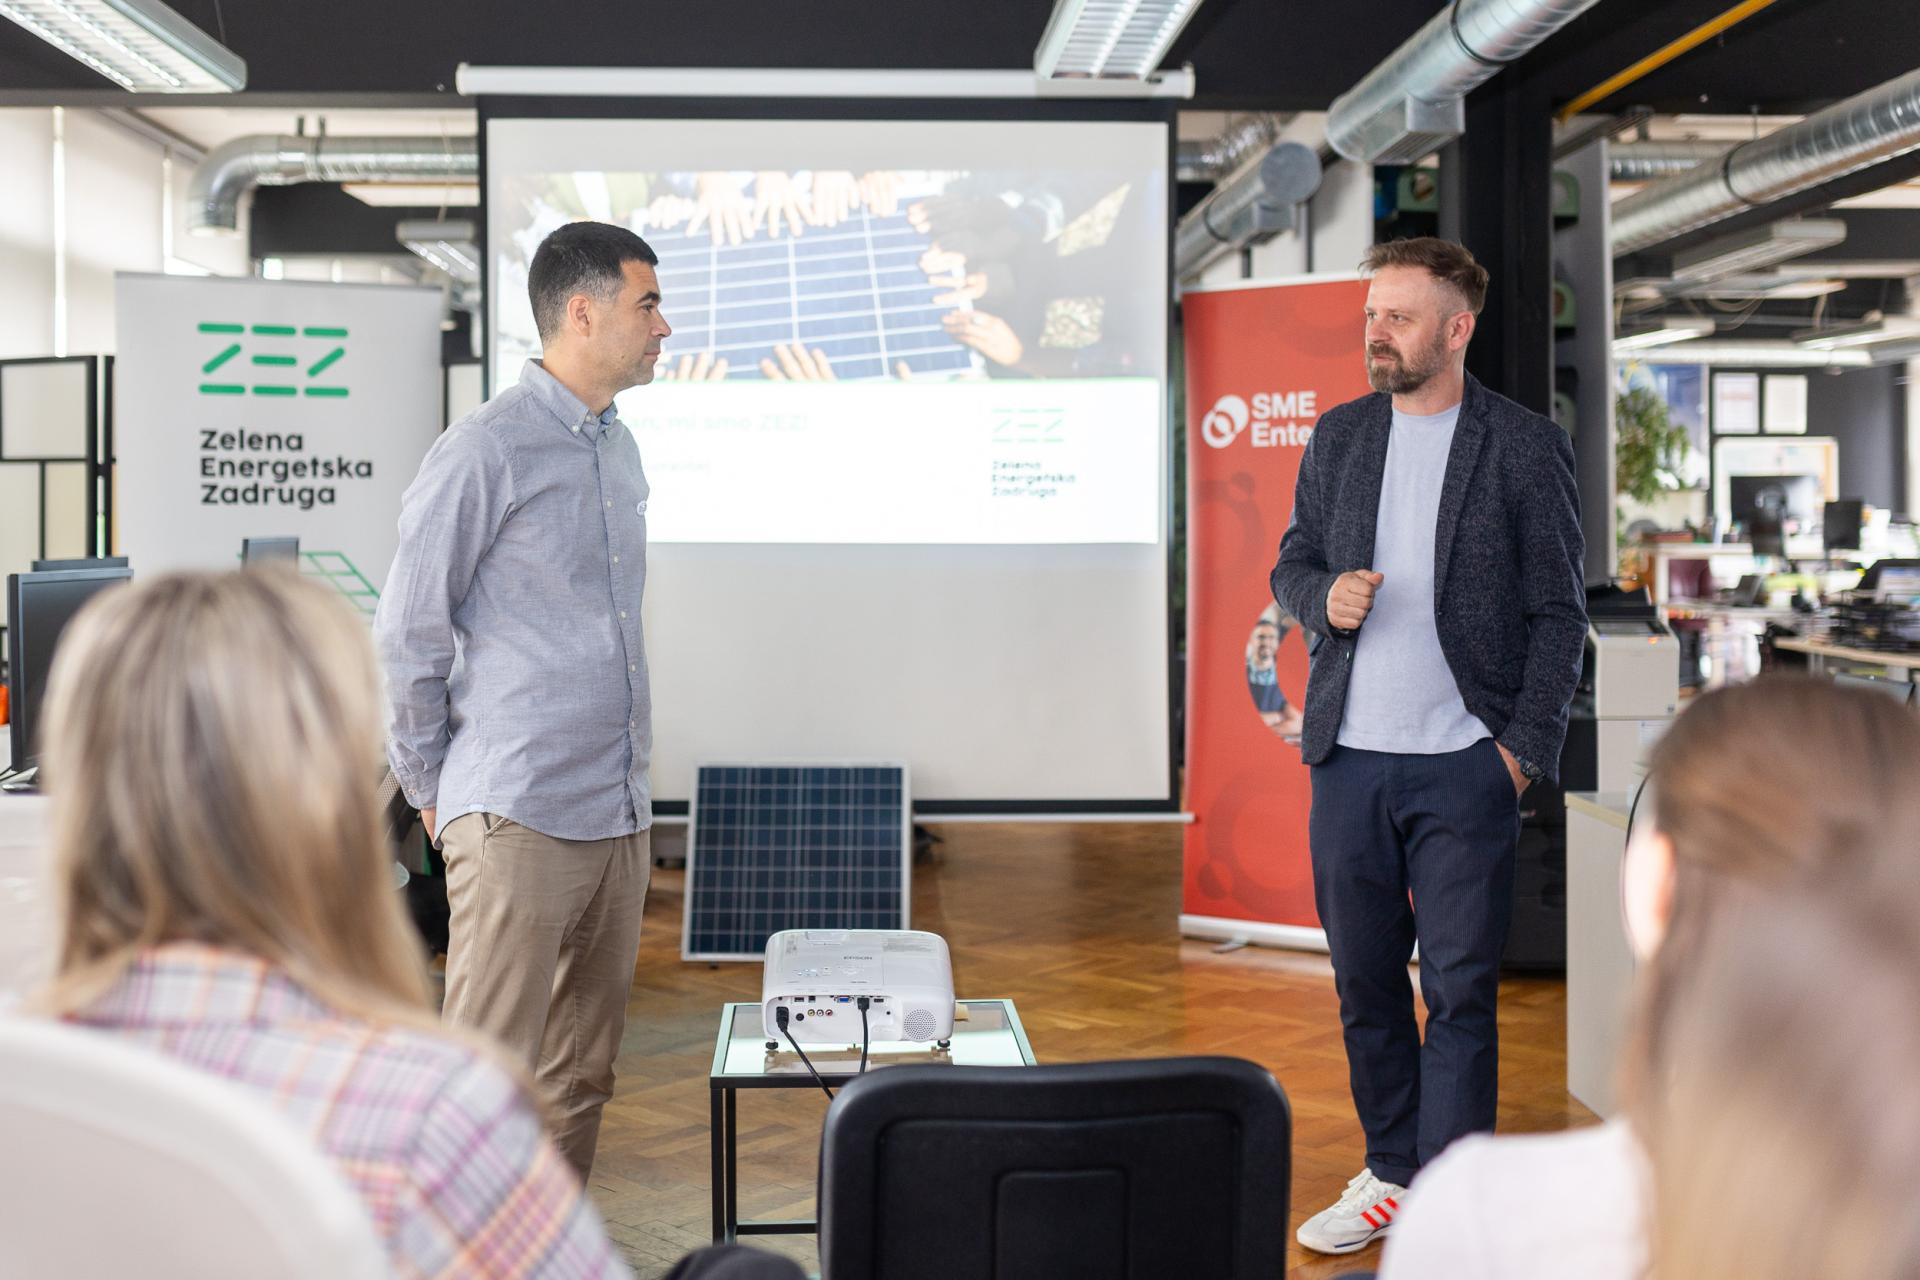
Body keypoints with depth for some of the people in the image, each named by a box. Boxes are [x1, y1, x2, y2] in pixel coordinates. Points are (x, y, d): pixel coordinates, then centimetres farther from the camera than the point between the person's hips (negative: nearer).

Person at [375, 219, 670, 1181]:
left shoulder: (618, 447, 15)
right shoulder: (484, 452, -10)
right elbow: (408, 636, -6)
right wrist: (432, 791, -1)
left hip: (618, 815, 8)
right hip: (518, 820, -8)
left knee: (581, 1079, 13)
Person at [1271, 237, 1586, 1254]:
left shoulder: (1525, 446, -2)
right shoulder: (1338, 436, 10)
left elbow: (1559, 612, -2)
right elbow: (1292, 562, 18)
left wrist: (1523, 748, -9)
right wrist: (1323, 595, -6)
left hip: (1464, 768, -4)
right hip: (1348, 759, 4)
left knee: (1460, 993, 0)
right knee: (1365, 982, 12)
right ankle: (1391, 1175, 27)